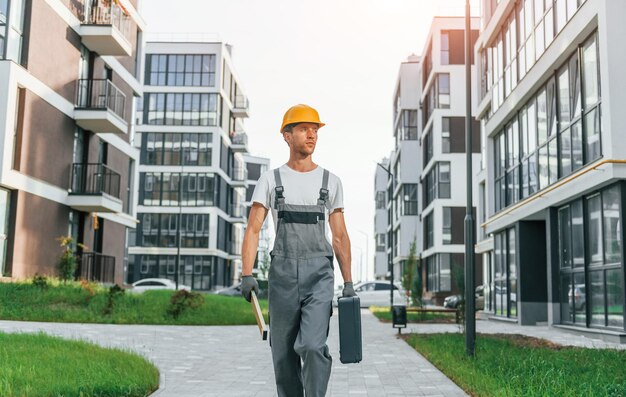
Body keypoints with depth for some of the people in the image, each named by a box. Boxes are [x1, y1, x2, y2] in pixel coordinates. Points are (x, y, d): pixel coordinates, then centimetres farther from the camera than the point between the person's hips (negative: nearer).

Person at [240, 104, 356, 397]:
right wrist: (247, 274, -13)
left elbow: (340, 236, 12)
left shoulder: (331, 182, 10)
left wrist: (348, 282, 6)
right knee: (283, 352, 8)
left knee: (313, 346, -16)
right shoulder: (270, 180, 6)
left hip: (319, 273, 0)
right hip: (282, 271, 1)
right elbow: (253, 229, 0)